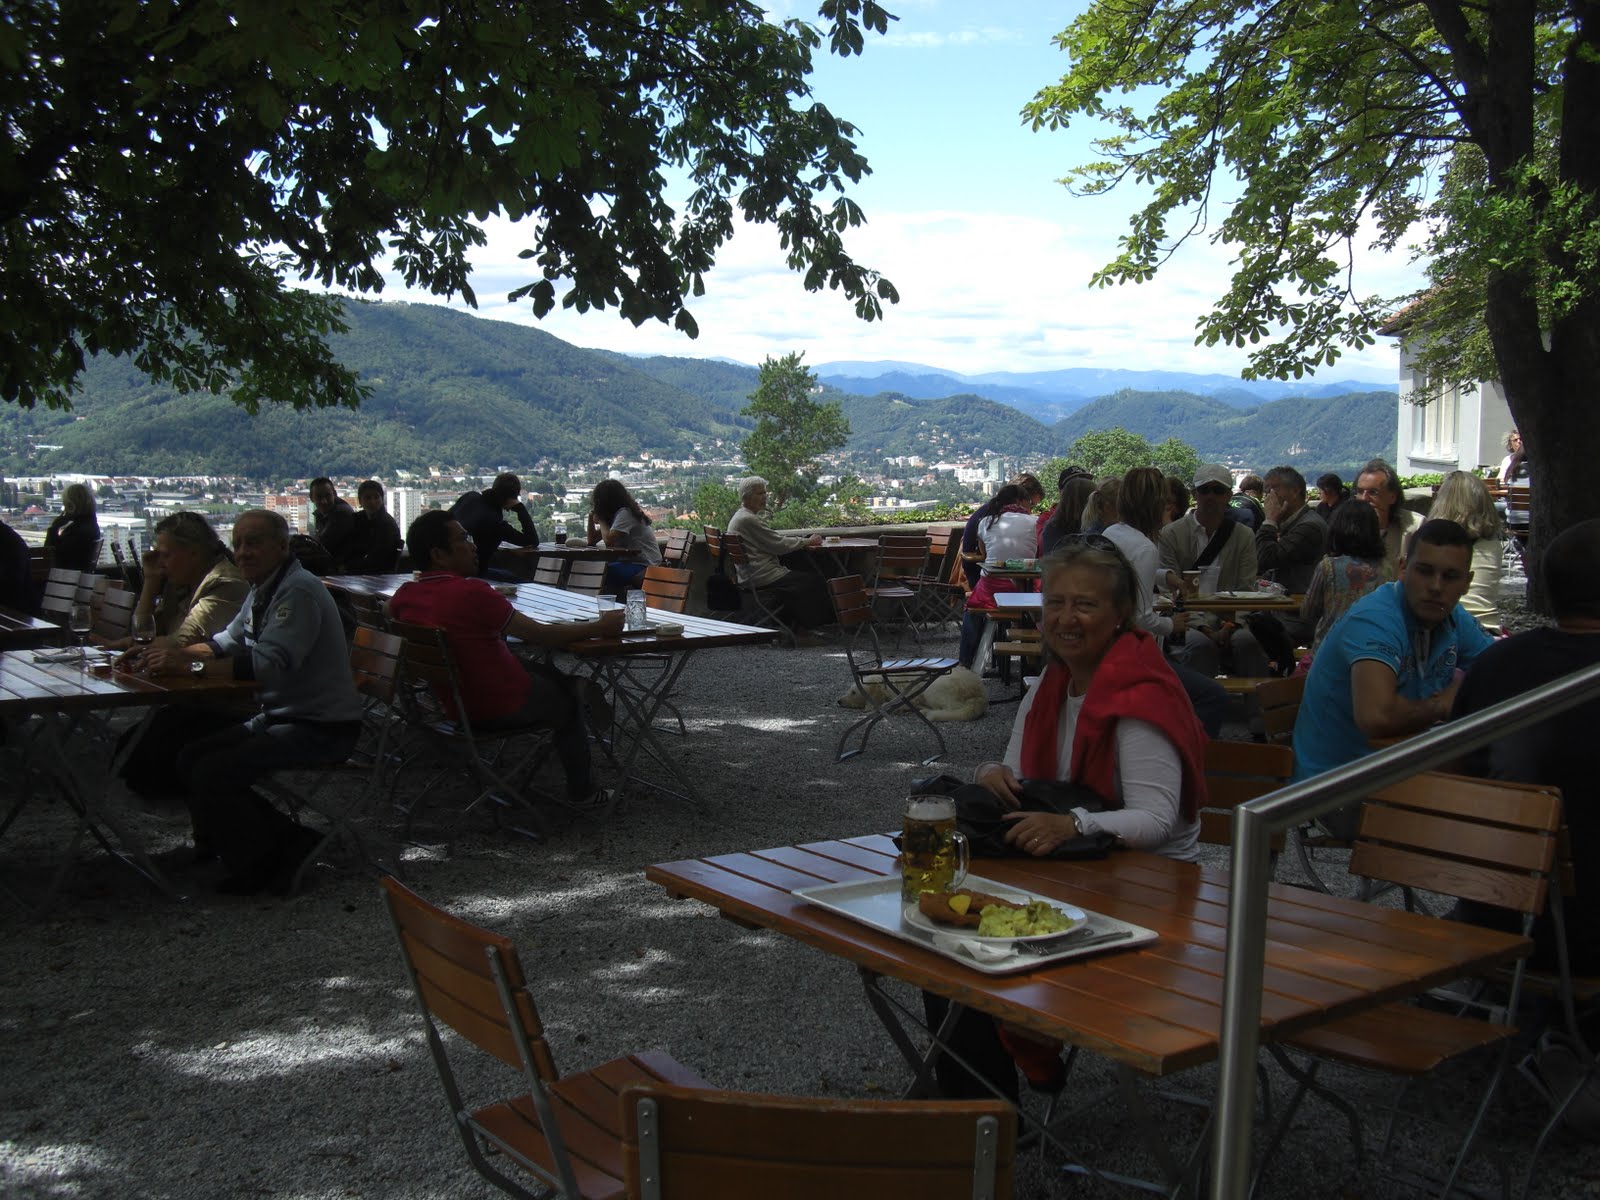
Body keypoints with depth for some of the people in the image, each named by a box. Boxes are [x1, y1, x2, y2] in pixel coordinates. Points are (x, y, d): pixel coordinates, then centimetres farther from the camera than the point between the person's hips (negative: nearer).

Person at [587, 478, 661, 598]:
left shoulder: (625, 513, -13)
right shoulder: (617, 513, 17)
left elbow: (608, 540, -25)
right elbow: (592, 540, 17)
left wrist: (600, 520, -8)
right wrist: (591, 515, 5)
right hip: (632, 562, 10)